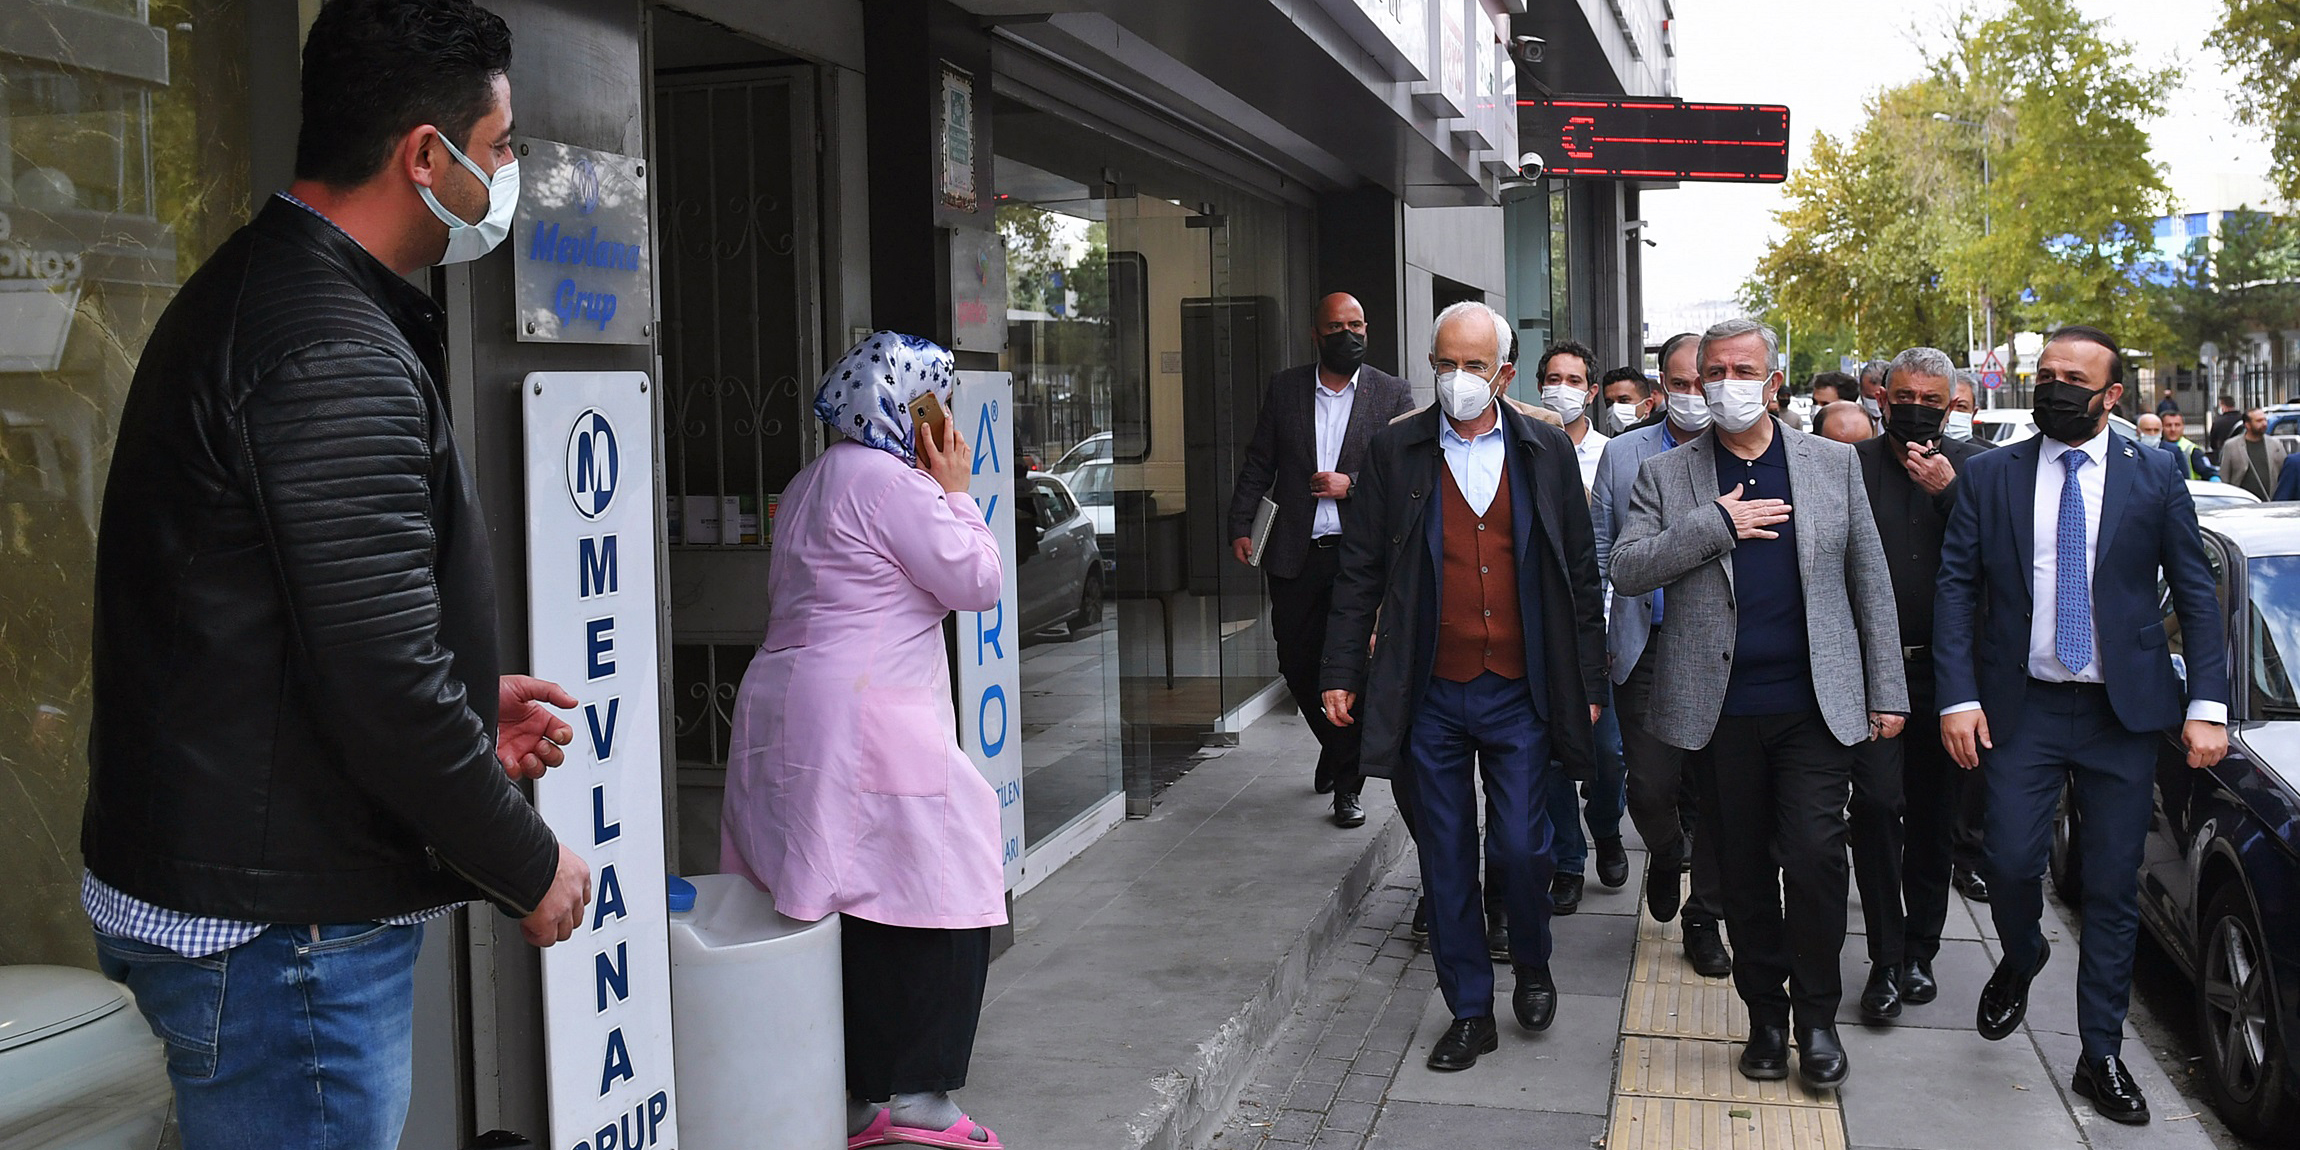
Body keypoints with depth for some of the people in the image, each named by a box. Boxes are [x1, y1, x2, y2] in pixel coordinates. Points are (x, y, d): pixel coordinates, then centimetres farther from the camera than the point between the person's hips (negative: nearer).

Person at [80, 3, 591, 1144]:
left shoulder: (248, 293, 12)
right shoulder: (337, 361, -23)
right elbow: (384, 687, -26)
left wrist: (470, 698, 19)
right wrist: (531, 867, -13)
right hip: (280, 925, -10)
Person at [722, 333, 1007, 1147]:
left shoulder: (810, 484, 21)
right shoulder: (891, 482, -11)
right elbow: (976, 583, -9)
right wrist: (956, 491, 0)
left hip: (784, 712, 10)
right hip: (860, 721, -10)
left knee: (831, 902, 10)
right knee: (937, 897, -2)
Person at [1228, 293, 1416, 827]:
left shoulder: (1392, 394, 3)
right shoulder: (1283, 388, 9)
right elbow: (1258, 463, 10)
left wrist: (1352, 485, -13)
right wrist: (1241, 526, 0)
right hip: (1295, 554, 3)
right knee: (1297, 663, 10)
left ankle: (1347, 784, 10)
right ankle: (1334, 748, 37)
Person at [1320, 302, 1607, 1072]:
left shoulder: (1547, 452, 4)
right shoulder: (1395, 451, 3)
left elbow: (1580, 572, 8)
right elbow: (1360, 569, 6)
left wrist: (1588, 681, 6)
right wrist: (1342, 673, 2)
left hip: (1520, 694, 0)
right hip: (1430, 697, 1)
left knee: (1520, 846, 0)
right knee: (1446, 860, 7)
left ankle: (1532, 966, 30)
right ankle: (1470, 1011, 21)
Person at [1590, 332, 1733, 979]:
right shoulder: (1624, 454, 6)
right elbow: (1598, 550, 8)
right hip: (1646, 649, 0)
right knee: (1649, 786, -2)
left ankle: (1704, 920, 22)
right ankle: (1666, 855, 32)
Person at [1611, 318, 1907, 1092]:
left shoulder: (1834, 464, 8)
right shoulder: (1665, 476, 6)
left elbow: (1870, 583, 8)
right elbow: (1625, 570, -6)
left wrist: (1887, 692, 5)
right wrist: (1716, 523, -14)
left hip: (1817, 706, 0)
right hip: (1721, 709, 1)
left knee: (1815, 861, -6)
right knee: (1745, 874, 9)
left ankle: (1817, 1017, 14)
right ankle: (1766, 1017, 25)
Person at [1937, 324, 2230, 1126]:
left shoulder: (2155, 478, 2)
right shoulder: (1989, 477, 3)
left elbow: (2195, 596, 2)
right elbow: (1956, 589, 0)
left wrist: (2207, 705, -7)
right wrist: (1958, 697, -9)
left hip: (2123, 712, 0)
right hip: (2020, 707, 0)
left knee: (2114, 888, 5)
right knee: (2011, 863, -2)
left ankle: (2101, 1056, 17)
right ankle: (2020, 960, 33)